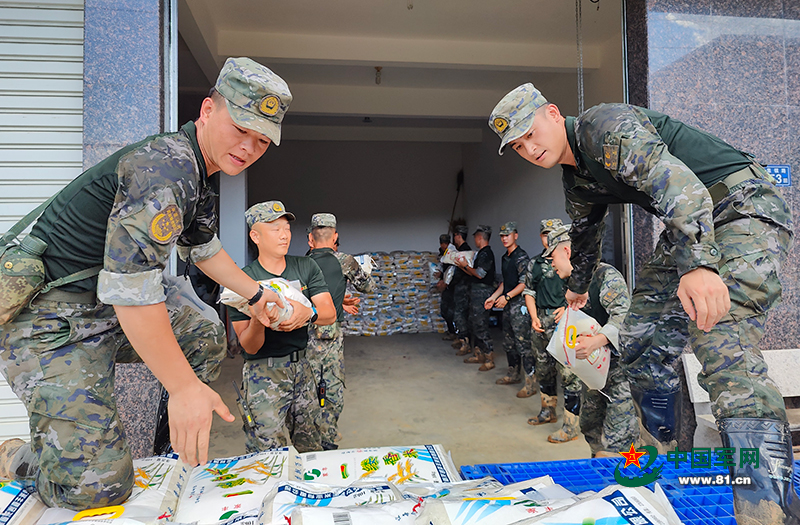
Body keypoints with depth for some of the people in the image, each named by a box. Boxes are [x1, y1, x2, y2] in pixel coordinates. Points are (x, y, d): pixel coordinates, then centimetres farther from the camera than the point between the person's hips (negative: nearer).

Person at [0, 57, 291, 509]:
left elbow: (204, 249, 26)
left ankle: (172, 453, 23)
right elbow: (128, 286, -31)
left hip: (110, 304, 10)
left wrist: (255, 294, 30)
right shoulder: (165, 168, -25)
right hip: (52, 316, -10)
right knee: (98, 485, -14)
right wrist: (184, 386, -29)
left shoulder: (199, 175, 8)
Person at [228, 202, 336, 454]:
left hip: (302, 365, 4)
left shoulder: (306, 267, 4)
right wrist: (257, 321, -30)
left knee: (311, 451, 13)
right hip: (264, 372, -4)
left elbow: (330, 314, -4)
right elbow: (249, 347, -8)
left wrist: (308, 312, -26)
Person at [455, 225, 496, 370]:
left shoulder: (486, 253, -14)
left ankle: (489, 359, -4)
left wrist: (465, 266, -8)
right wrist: (462, 266, 18)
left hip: (482, 291, -11)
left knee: (480, 325, -9)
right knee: (474, 323, 15)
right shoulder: (481, 253, 17)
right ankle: (479, 354, 24)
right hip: (476, 291, 11)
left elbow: (479, 274, -20)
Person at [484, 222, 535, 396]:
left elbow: (524, 283, -18)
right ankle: (514, 374, 27)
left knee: (523, 343, -10)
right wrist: (493, 297, 16)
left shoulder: (521, 257, -11)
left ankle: (531, 383, -7)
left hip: (519, 303, -10)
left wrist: (507, 296, -24)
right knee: (508, 341, 15)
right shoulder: (505, 258, 18)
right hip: (507, 305, 10)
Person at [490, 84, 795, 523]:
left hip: (743, 206, -9)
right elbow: (585, 235, 29)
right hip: (688, 231, 9)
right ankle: (661, 455, 21)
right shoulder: (577, 182, 11)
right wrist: (578, 287, 43)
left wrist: (698, 264, -45)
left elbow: (673, 179, -33)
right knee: (641, 342, 5)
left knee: (721, 339, -27)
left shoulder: (604, 126, -18)